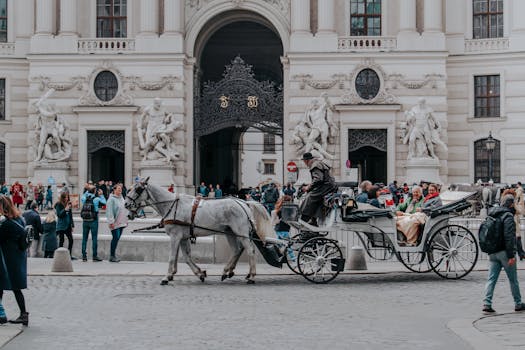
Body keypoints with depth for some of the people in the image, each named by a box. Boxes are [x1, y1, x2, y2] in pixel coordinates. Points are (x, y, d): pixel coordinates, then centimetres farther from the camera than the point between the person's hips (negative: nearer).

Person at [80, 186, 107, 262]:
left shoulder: (84, 199, 0)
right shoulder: (97, 199, -10)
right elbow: (104, 202, 7)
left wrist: (88, 191, 23)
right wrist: (101, 195, 15)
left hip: (85, 221, 4)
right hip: (93, 221, -4)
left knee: (84, 238, 9)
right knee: (94, 238, 1)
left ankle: (84, 256, 10)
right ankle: (95, 256, 1)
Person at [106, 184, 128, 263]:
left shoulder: (122, 198, 16)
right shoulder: (111, 199, -10)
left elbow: (125, 209, 24)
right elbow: (109, 211, -16)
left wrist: (126, 219, 20)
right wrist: (111, 221, -20)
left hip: (122, 222, 8)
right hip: (115, 223, -8)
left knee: (117, 238, 10)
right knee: (115, 238, -9)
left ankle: (113, 254, 16)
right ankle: (112, 256, -4)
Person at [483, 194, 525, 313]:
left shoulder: (491, 215, 11)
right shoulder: (508, 216, -13)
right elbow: (509, 237, -19)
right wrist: (511, 255, -18)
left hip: (492, 253, 7)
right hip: (504, 252, -7)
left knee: (491, 279, 4)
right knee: (513, 280, 7)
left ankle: (487, 304, -6)